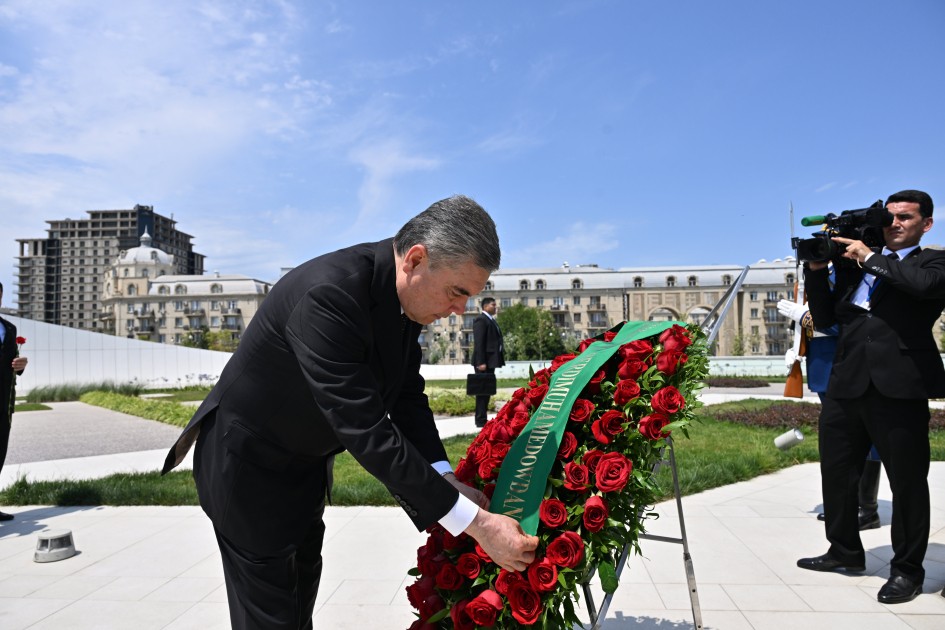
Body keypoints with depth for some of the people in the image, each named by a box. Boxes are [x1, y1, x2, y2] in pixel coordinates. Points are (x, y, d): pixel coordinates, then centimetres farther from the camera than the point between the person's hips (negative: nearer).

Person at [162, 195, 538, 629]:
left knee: (302, 593, 24)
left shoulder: (405, 295, -12)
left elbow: (407, 397, -5)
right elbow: (365, 432, -39)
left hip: (306, 460, 8)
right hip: (250, 463, -7)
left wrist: (446, 479, -18)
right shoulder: (328, 294, -38)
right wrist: (476, 522, -35)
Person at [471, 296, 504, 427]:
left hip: (491, 360, 10)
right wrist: (480, 362, -23)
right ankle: (480, 420, -2)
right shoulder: (481, 320, -11)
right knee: (482, 391, -6)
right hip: (484, 362, -10)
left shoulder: (491, 320, 19)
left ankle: (483, 419, 18)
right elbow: (478, 343, -18)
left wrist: (501, 357, 12)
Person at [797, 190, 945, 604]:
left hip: (898, 385, -5)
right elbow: (824, 318, 16)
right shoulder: (854, 266, 18)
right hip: (845, 384, 6)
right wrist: (816, 269, 6)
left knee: (907, 481, 6)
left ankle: (907, 569, 23)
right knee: (836, 472, 14)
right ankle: (845, 550, 33)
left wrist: (870, 257, -8)